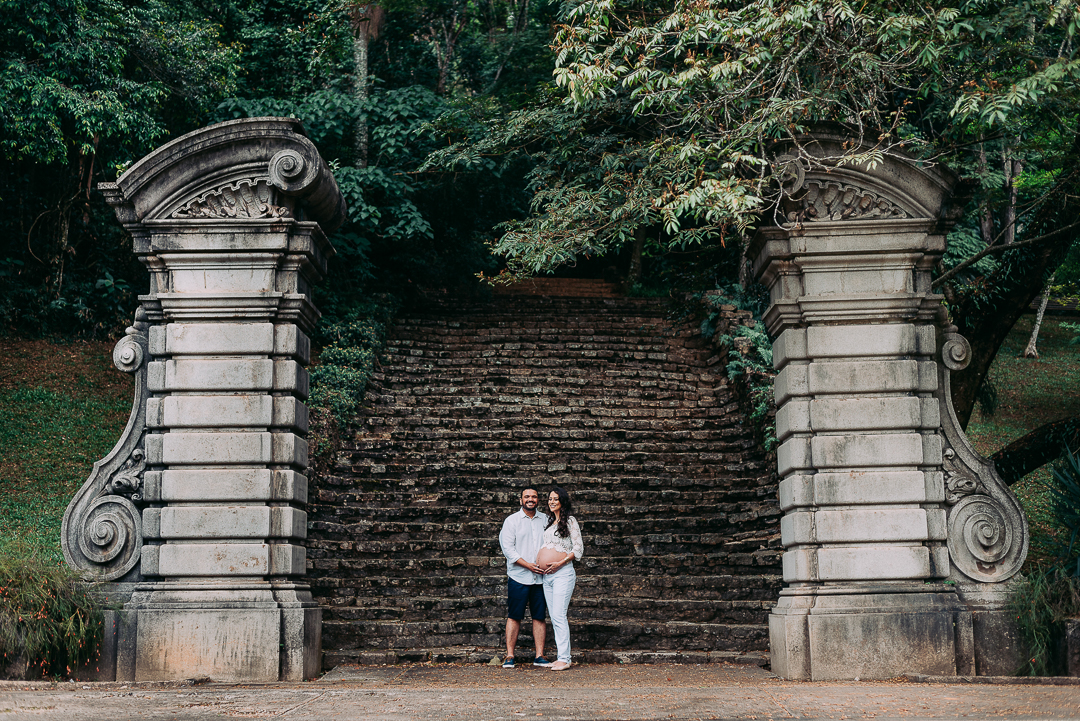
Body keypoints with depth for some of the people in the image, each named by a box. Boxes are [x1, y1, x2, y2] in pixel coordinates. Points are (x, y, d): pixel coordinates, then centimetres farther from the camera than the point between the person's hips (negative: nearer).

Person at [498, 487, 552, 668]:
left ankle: (539, 656, 8)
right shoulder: (512, 520, 3)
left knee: (540, 616, 4)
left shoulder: (545, 519, 13)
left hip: (541, 577, 3)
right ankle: (509, 656, 1)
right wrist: (527, 565, -13)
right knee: (514, 617, -3)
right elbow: (508, 548, -4)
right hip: (518, 576, -3)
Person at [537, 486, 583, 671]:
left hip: (562, 573, -8)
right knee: (554, 617, 6)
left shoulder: (570, 521, -2)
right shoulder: (549, 522, 19)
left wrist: (560, 563, -16)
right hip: (547, 575, 8)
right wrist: (539, 565, 12)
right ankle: (561, 656, 10)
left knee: (558, 615, -13)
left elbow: (578, 548, -7)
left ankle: (564, 659, -12)